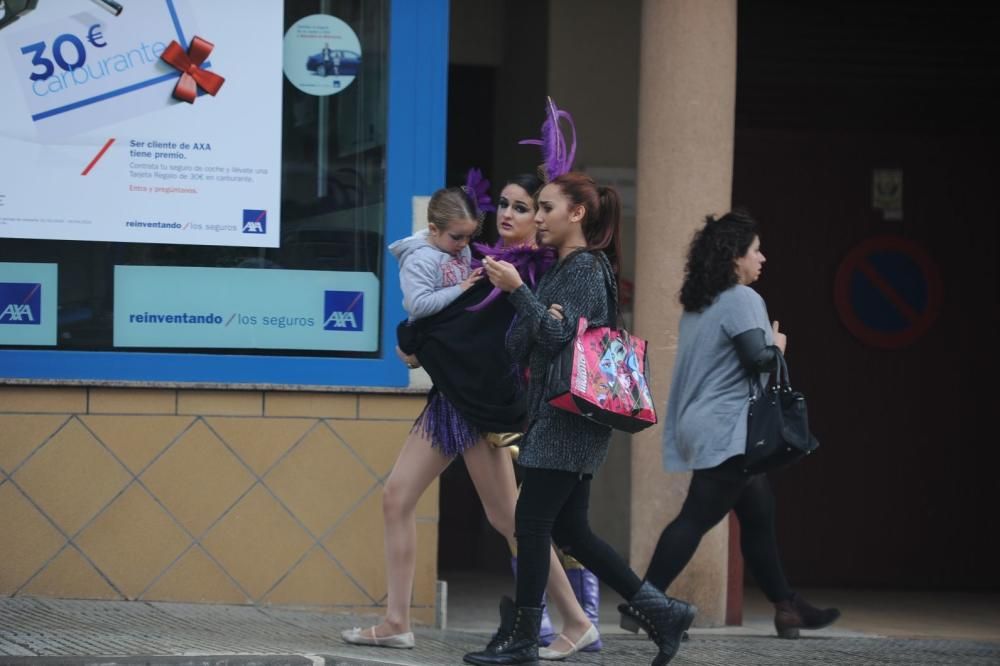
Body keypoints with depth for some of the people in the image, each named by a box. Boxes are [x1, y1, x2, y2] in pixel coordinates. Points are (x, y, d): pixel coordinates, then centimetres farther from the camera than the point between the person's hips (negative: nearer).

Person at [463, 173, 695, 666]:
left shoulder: (587, 269, -9)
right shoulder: (560, 269, 18)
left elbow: (559, 335, -18)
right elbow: (517, 347, 12)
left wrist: (517, 290, -21)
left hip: (569, 418, -10)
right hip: (554, 416, 10)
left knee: (532, 522, -6)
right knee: (569, 531, 9)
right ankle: (661, 611, 12)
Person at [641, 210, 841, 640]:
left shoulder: (698, 306, 16)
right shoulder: (742, 300, -11)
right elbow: (757, 357, -20)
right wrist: (777, 346, 0)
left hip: (705, 426, 10)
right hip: (726, 431, -10)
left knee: (758, 517, 13)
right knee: (696, 518, -12)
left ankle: (787, 608, 16)